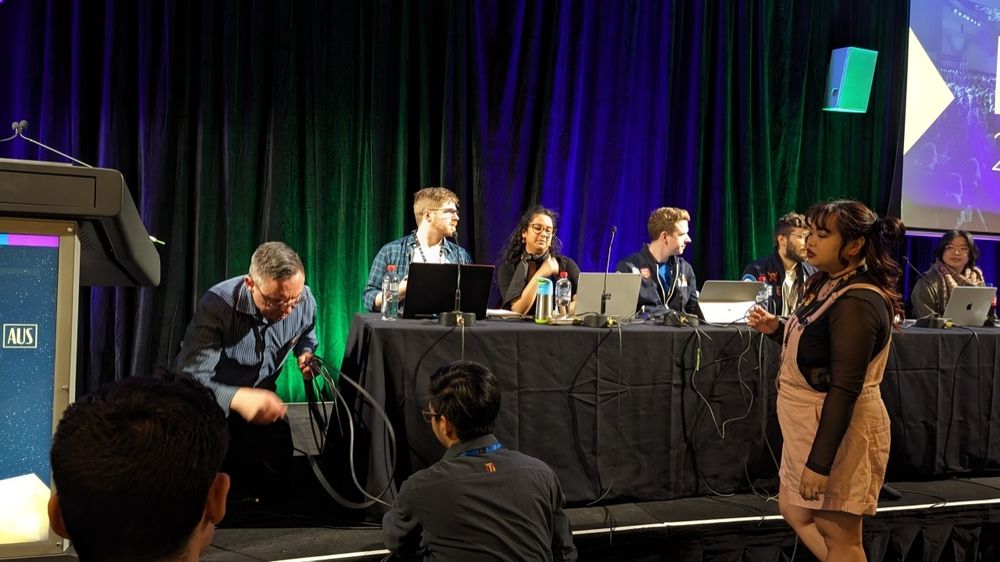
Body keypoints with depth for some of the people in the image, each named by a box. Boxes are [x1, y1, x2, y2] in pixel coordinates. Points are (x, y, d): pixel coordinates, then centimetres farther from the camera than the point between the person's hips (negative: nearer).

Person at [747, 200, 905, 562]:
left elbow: (844, 390, -26)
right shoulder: (833, 285, 8)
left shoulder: (856, 303, -23)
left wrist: (819, 462, -26)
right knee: (795, 512, 21)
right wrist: (776, 328, 2)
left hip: (838, 431, -10)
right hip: (811, 424, 10)